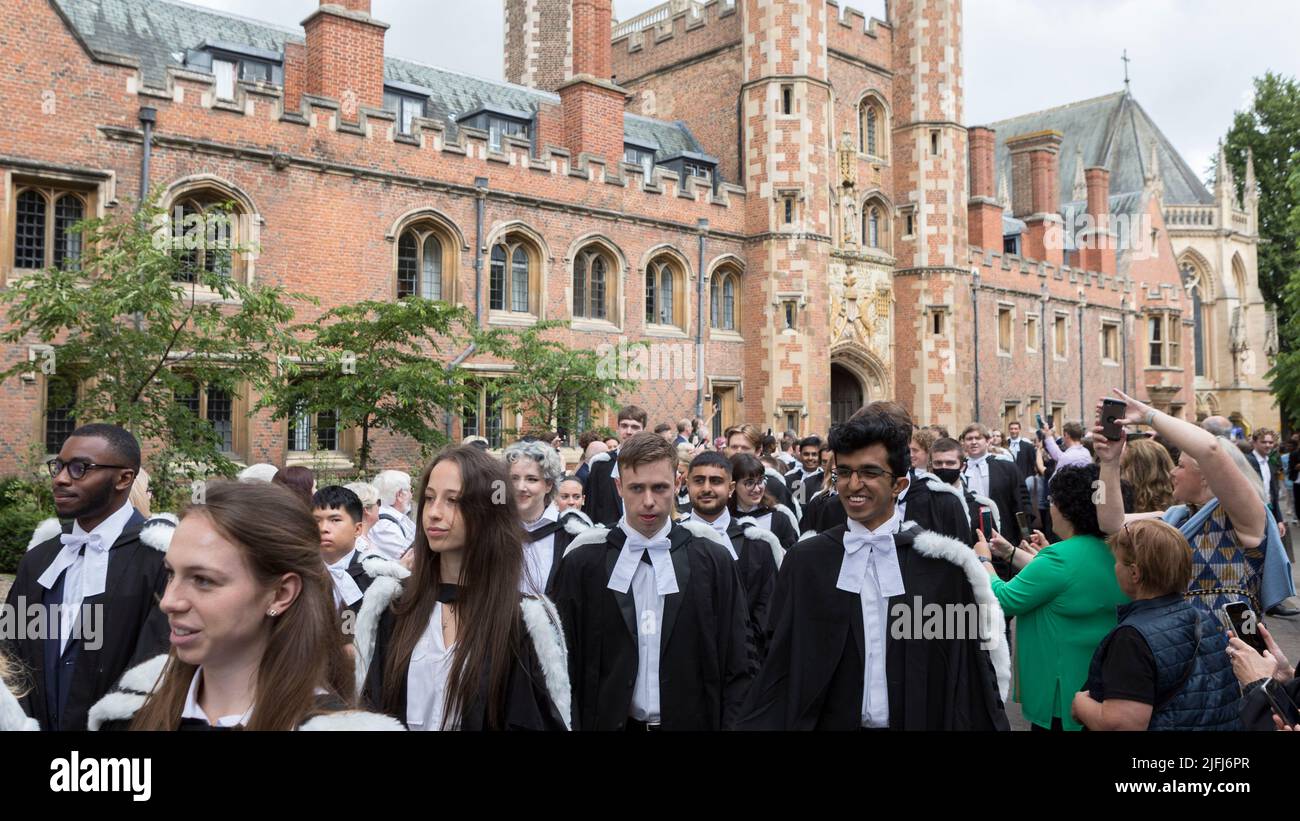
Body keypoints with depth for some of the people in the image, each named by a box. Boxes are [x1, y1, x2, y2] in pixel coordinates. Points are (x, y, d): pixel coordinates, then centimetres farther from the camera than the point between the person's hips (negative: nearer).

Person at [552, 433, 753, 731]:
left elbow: (738, 665, -1)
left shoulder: (715, 561, -4)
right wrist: (572, 724, -7)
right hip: (609, 721, 0)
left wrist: (730, 723, -9)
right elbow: (565, 666, -1)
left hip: (692, 720, 0)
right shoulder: (581, 563, -4)